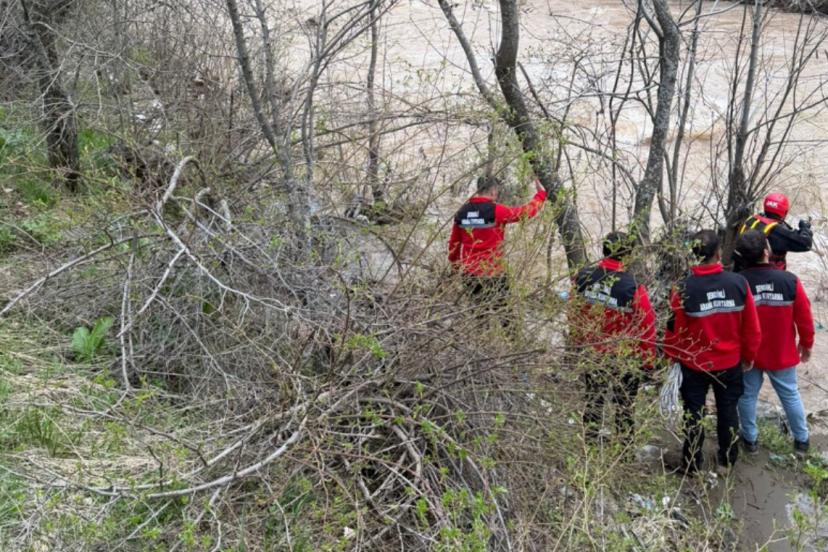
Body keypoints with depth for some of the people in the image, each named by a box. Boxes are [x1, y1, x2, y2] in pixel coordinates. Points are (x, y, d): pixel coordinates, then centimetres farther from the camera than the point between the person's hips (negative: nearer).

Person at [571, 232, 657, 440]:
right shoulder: (633, 288, -24)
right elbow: (647, 326, -16)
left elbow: (574, 314, 2)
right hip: (624, 359, -4)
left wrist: (579, 342, 18)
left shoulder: (583, 278, -11)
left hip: (591, 353, 4)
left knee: (592, 399, 21)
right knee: (624, 405, 12)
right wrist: (648, 360, -2)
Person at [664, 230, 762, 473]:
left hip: (694, 364, -2)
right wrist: (749, 355, 11)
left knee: (694, 413, 12)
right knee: (728, 410, 18)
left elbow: (675, 329, -11)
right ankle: (728, 461, 31)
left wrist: (671, 355, 6)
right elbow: (752, 327, -5)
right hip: (730, 362, 2)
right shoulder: (738, 283, -14)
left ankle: (693, 465, 22)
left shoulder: (684, 288, -20)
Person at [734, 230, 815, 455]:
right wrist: (807, 344, 10)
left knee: (748, 395, 16)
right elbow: (804, 317, -8)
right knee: (790, 395, 17)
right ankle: (801, 440, 29)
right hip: (782, 353, 1)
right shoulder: (790, 281, -18)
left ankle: (750, 439, 27)